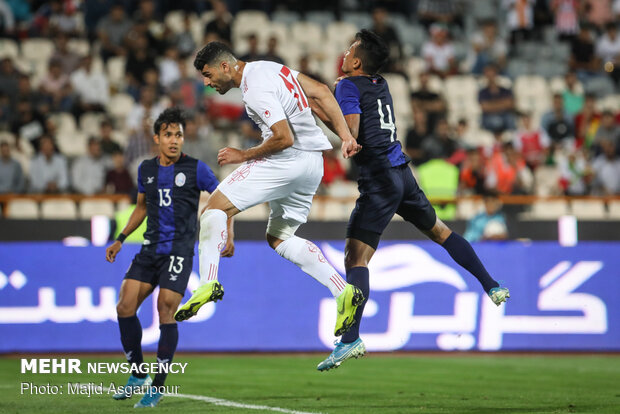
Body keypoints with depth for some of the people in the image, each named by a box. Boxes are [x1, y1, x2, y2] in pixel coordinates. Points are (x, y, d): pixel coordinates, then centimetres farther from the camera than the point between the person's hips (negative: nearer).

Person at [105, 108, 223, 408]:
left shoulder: (196, 169, -3)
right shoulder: (146, 169, 10)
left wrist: (228, 236, -8)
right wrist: (120, 239, 21)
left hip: (179, 250, -5)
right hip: (150, 248, 5)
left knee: (166, 313, -12)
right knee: (125, 307, -6)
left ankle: (157, 386, -2)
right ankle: (138, 374, 12)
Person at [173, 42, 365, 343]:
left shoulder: (256, 89, -16)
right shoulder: (270, 68, 14)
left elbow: (284, 138, -22)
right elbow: (321, 92, 14)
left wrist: (243, 156, -8)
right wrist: (345, 136, 12)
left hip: (286, 160, -10)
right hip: (312, 164, 10)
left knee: (217, 206, -7)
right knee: (279, 239, 18)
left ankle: (208, 283, -19)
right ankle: (343, 292, 8)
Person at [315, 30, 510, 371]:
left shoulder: (348, 86, -7)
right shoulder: (380, 85, 15)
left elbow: (351, 134, -21)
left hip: (378, 182, -8)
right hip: (402, 173, 8)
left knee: (355, 257, -12)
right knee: (439, 231, 26)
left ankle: (351, 339, -24)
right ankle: (492, 287, 29)